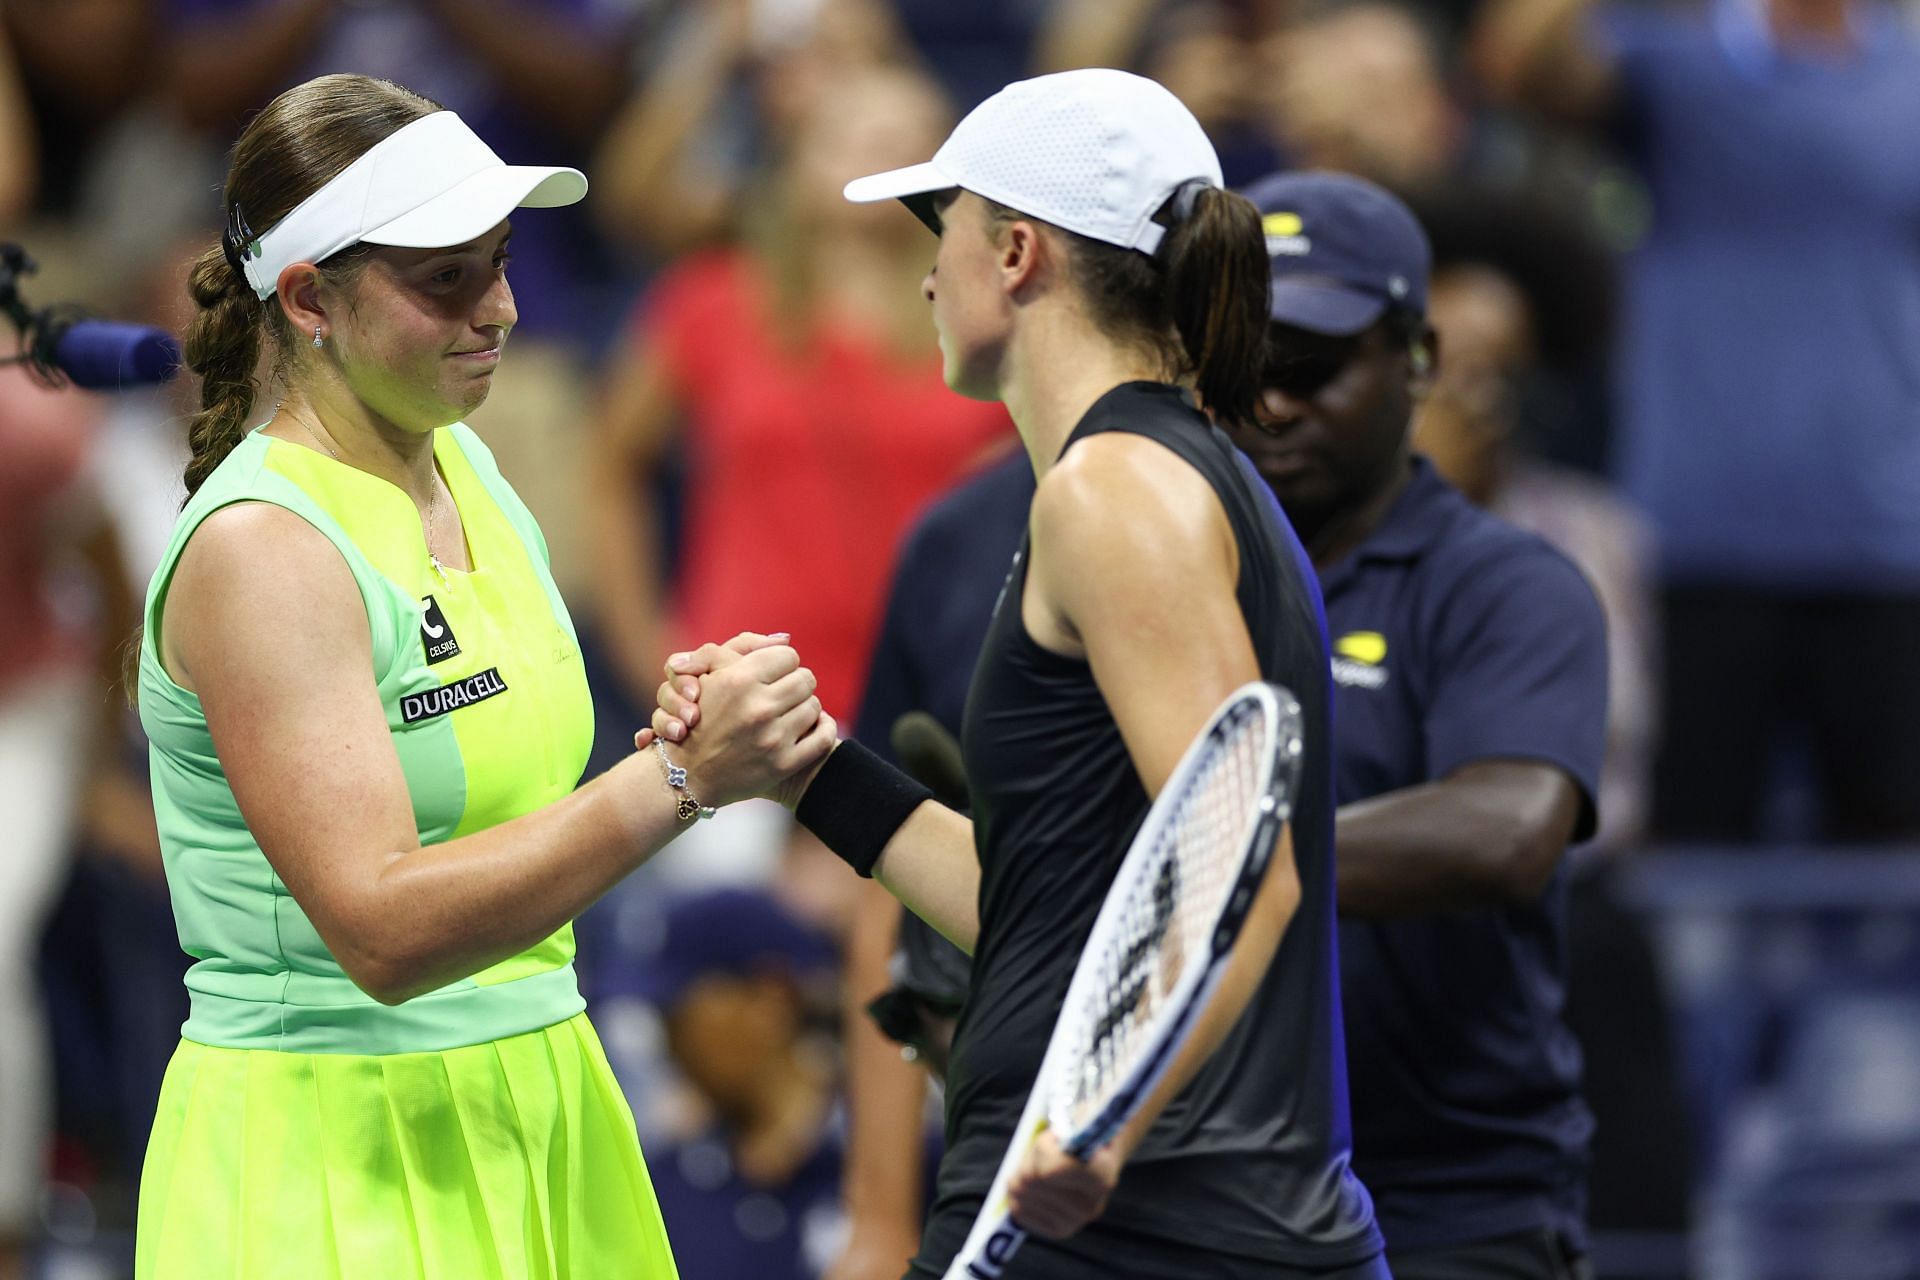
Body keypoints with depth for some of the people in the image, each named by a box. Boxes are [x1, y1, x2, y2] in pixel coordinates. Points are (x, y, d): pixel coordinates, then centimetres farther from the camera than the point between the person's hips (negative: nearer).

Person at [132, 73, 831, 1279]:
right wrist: (677, 779, -30)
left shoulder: (465, 468, 8)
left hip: (533, 1119, 8)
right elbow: (383, 930, -26)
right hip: (337, 1162, -8)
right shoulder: (259, 546, -17)